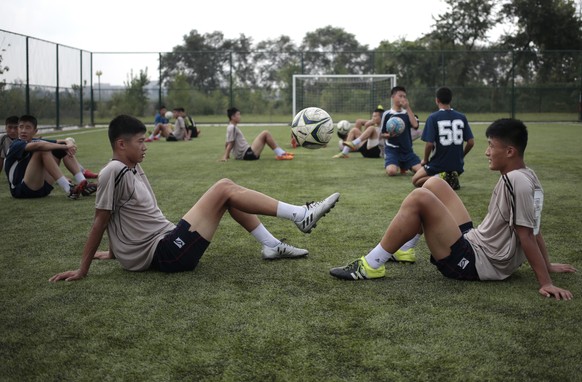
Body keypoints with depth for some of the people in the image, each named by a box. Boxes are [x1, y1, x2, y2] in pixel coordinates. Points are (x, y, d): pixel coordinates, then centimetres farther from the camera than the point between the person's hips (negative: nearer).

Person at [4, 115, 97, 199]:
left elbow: (68, 140, 6)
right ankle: (68, 189, -34)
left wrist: (69, 144, -18)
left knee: (63, 150, 2)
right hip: (20, 190, -7)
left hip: (41, 186, 7)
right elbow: (37, 145, -33)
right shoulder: (16, 145, -10)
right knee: (43, 151, -27)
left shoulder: (36, 141, 11)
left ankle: (83, 183, -14)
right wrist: (64, 146, -31)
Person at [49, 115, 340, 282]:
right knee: (224, 191, -12)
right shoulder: (113, 172, -14)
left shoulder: (133, 169, 14)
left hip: (169, 243, 9)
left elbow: (120, 220, 22)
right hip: (166, 254, -9)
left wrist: (116, 250, 30)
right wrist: (82, 271, -8)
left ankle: (271, 246, 9)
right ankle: (301, 216, -8)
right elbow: (100, 223, -13)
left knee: (226, 188, 8)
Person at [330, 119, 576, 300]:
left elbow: (527, 237, -22)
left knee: (418, 198, -22)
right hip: (475, 243, 10)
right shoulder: (527, 176, 8)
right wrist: (547, 265, 22)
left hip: (474, 263, -10)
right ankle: (404, 248, 17)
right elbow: (534, 229, 14)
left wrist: (546, 282, -22)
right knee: (433, 184, 12)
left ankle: (371, 266, -16)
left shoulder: (515, 181, -21)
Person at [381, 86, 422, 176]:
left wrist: (408, 108, -8)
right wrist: (389, 135, -20)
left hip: (407, 149, 3)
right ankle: (397, 166, 10)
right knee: (391, 171, -30)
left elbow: (415, 125, -12)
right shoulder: (387, 114, -1)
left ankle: (403, 167, 19)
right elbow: (382, 134, 3)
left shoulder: (407, 113, 9)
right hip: (392, 149, -3)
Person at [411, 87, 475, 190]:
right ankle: (452, 178, 2)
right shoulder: (462, 117, 0)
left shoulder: (433, 118, -12)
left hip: (438, 165, -4)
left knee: (415, 180, 18)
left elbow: (429, 144, -17)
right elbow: (471, 142, -1)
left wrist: (425, 160, 1)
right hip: (457, 166, 4)